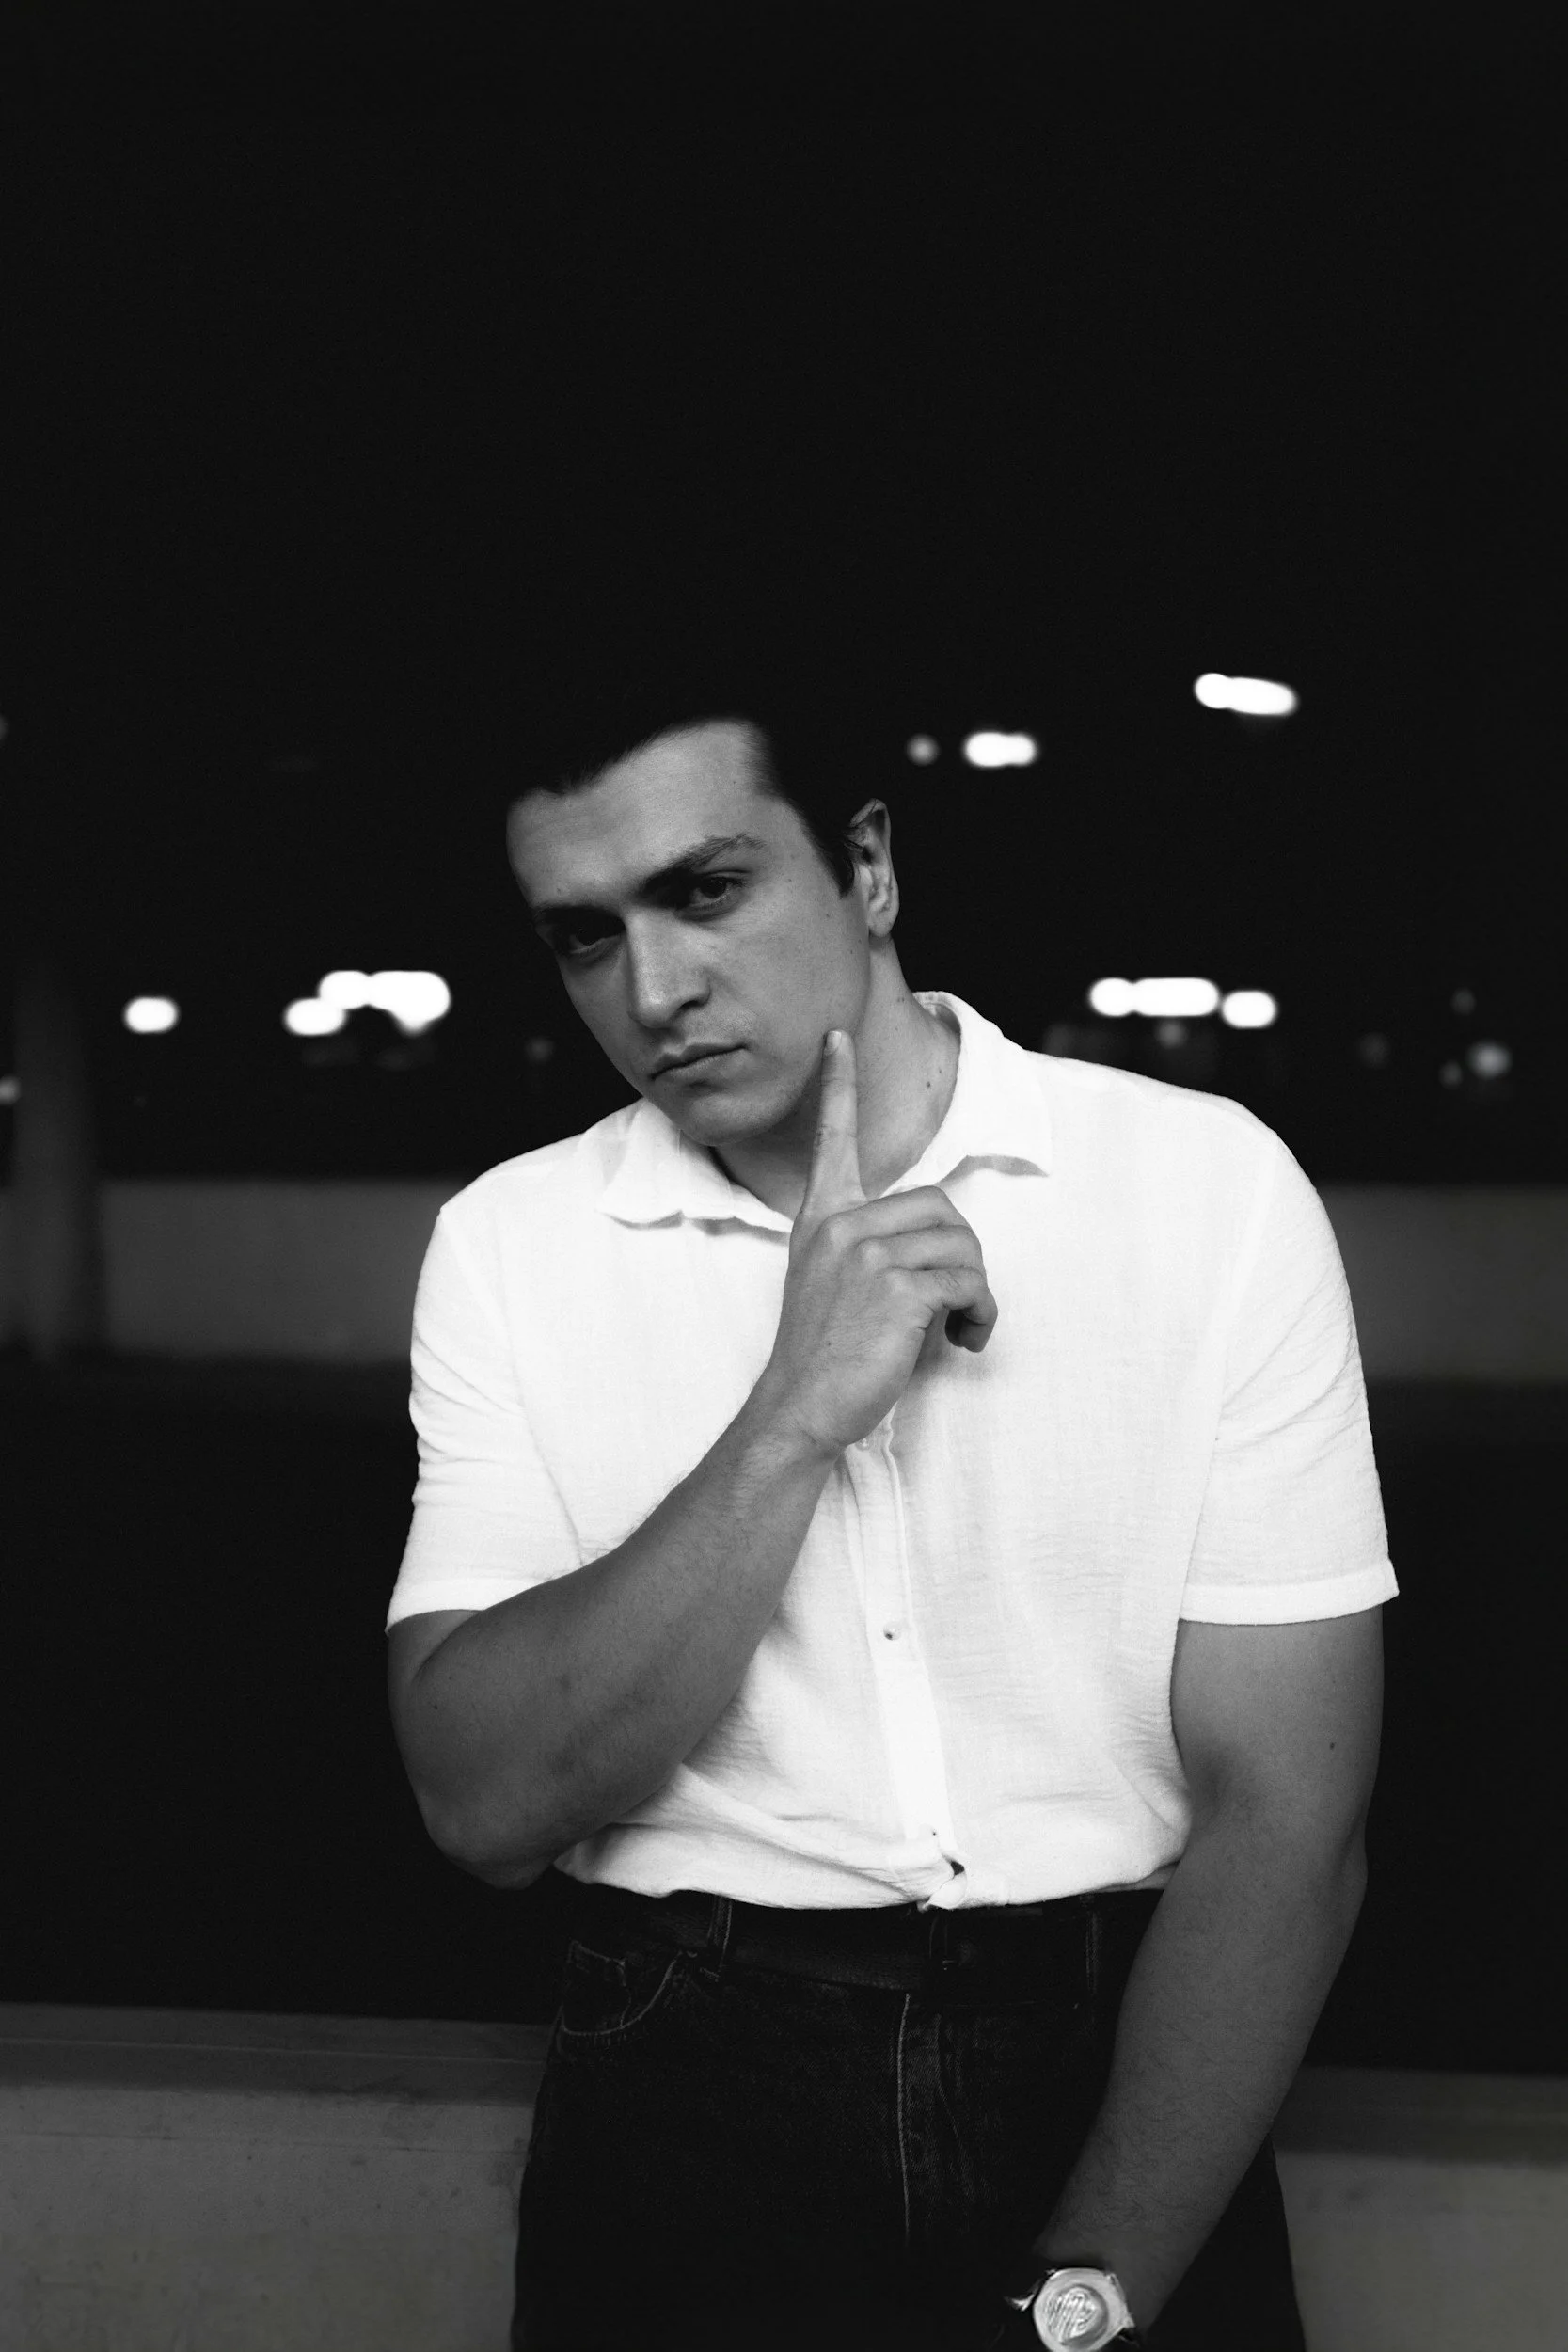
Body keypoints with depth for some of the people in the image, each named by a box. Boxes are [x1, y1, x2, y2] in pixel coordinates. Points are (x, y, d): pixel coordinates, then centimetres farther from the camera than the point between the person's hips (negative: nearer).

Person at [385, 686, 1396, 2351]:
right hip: (692, 2103, 1)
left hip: (1120, 2091, -1)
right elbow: (486, 1807, -13)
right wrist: (796, 1417, -21)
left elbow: (1285, 1815, -10)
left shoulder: (1209, 1186, -9)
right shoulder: (510, 1244, -3)